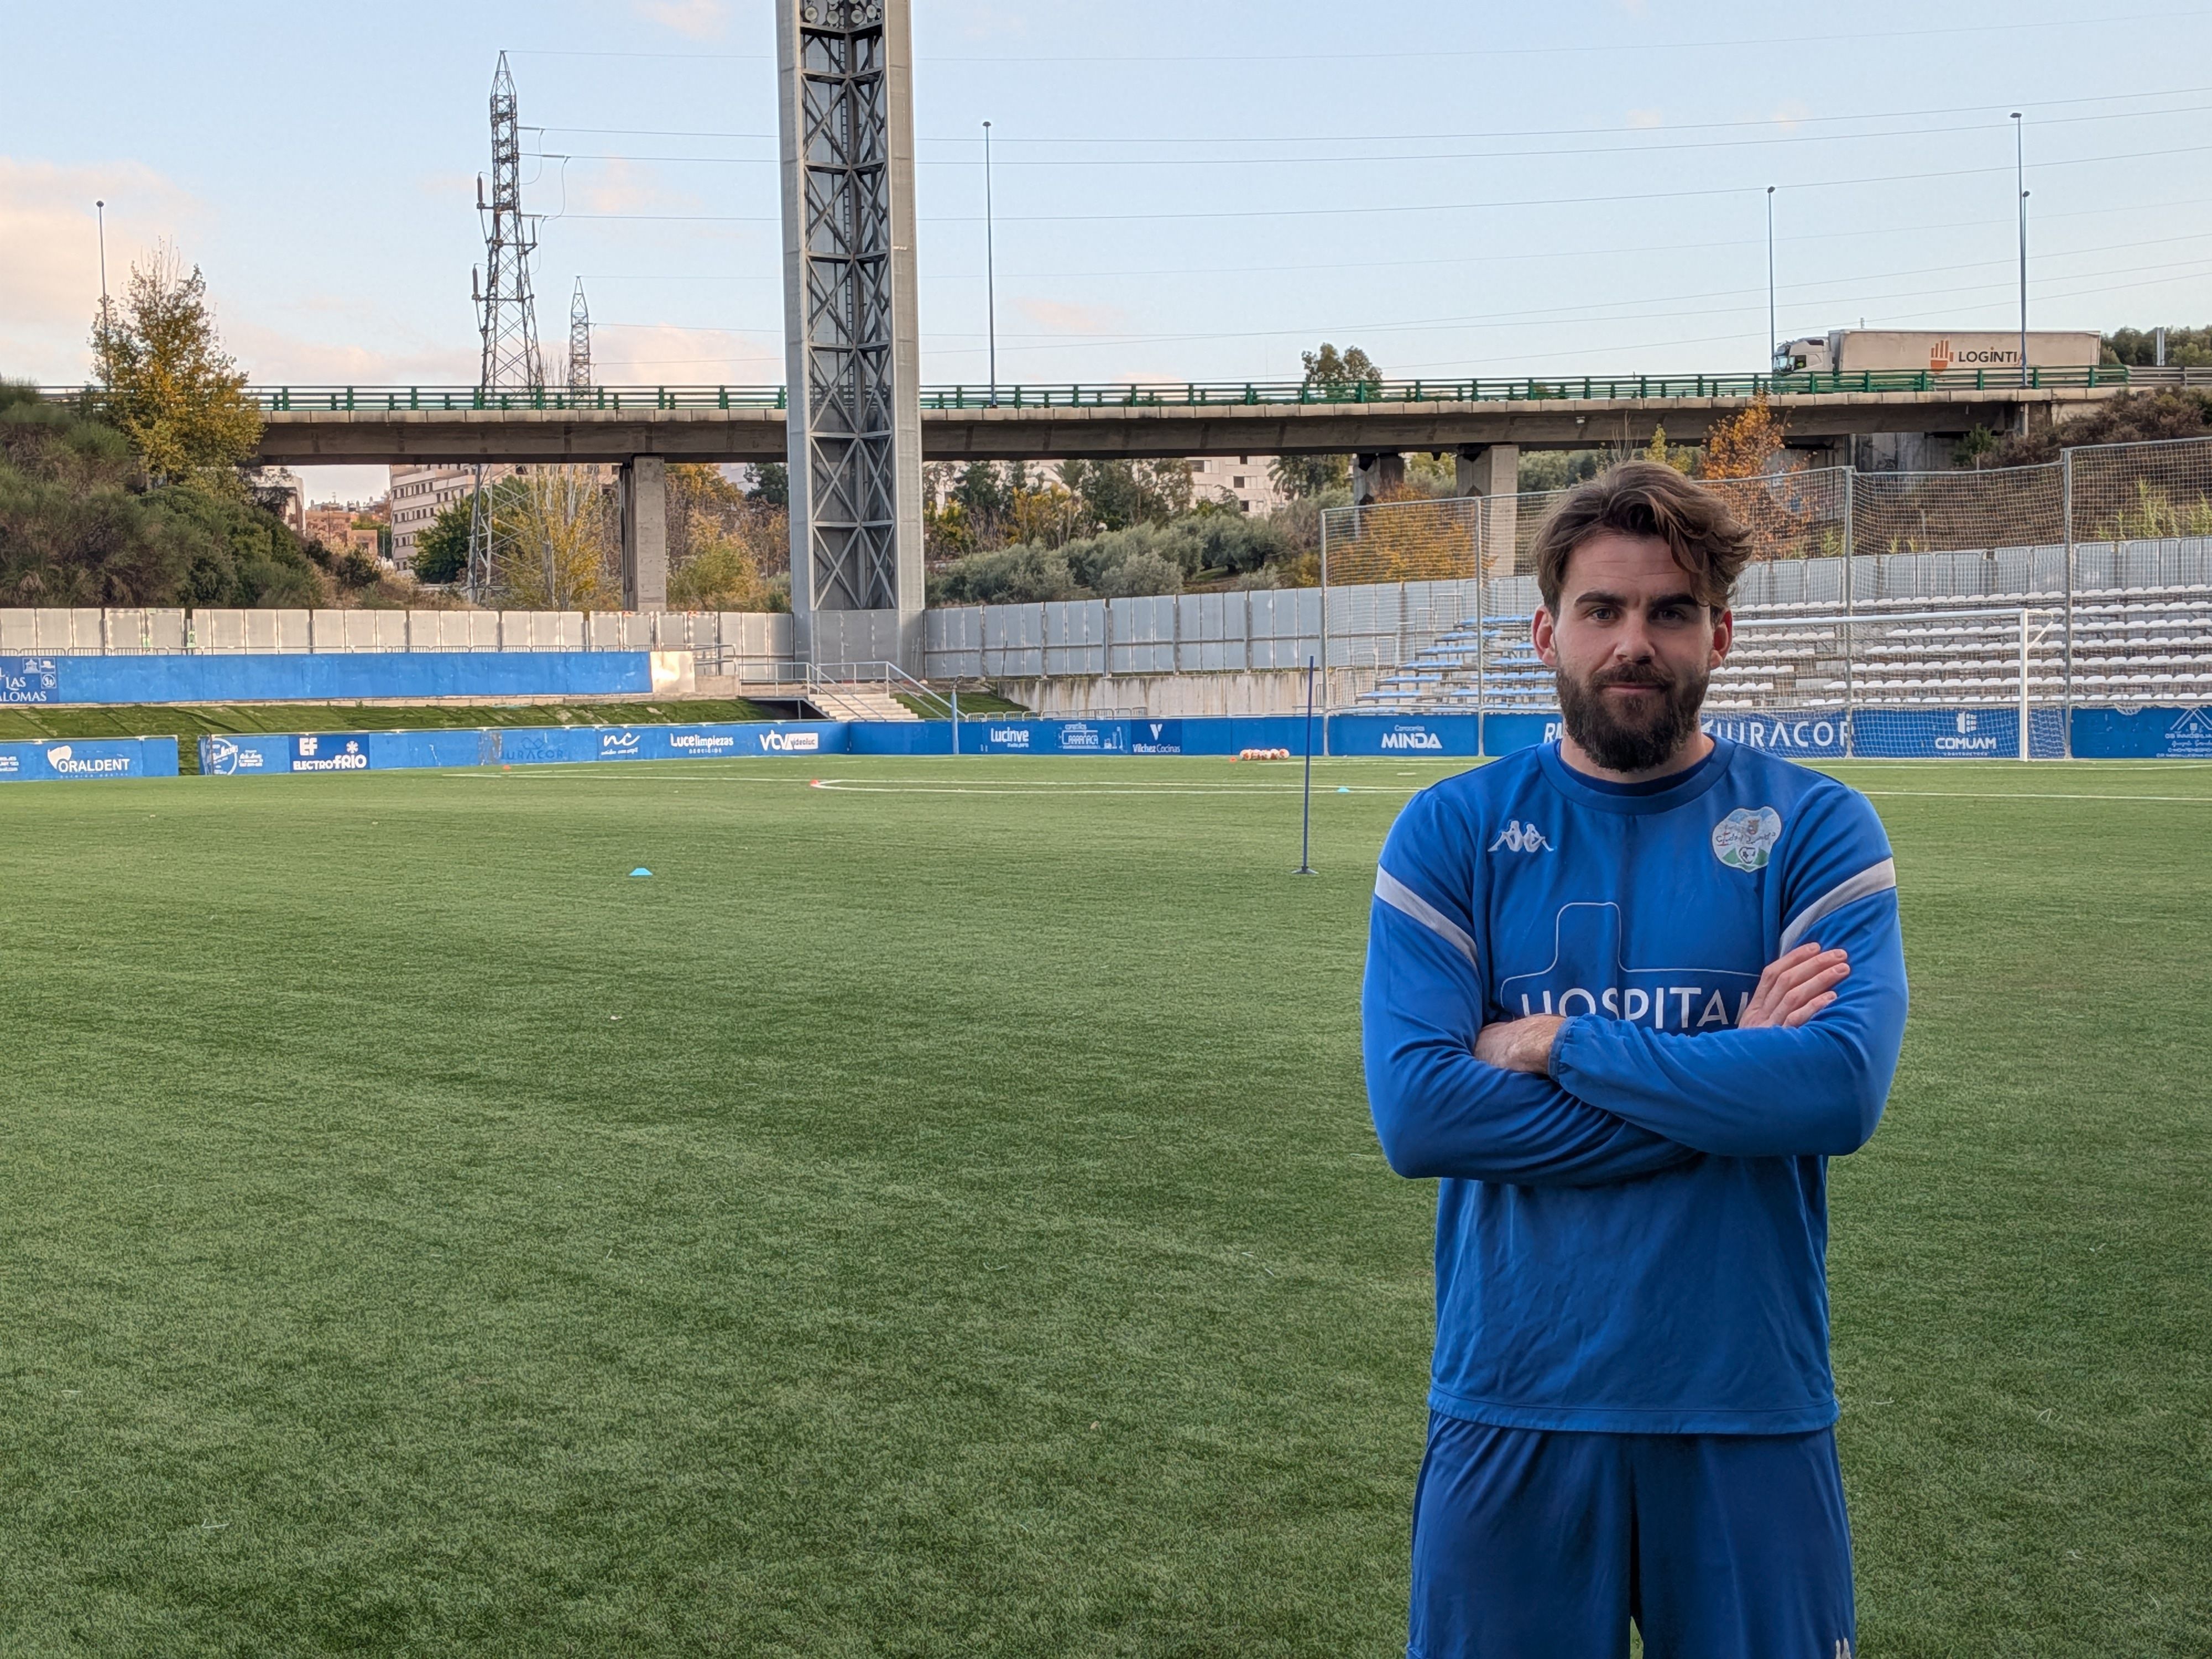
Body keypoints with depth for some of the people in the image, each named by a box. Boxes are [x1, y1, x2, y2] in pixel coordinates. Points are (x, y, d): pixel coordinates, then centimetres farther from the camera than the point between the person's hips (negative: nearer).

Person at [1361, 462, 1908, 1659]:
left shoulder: (1813, 828, 0)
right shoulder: (1451, 832, 1)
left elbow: (1844, 1087, -17)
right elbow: (1415, 1113, -13)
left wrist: (1557, 1044, -15)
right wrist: (1725, 1078, -13)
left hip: (1751, 1407, 0)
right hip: (1511, 1409, 1)